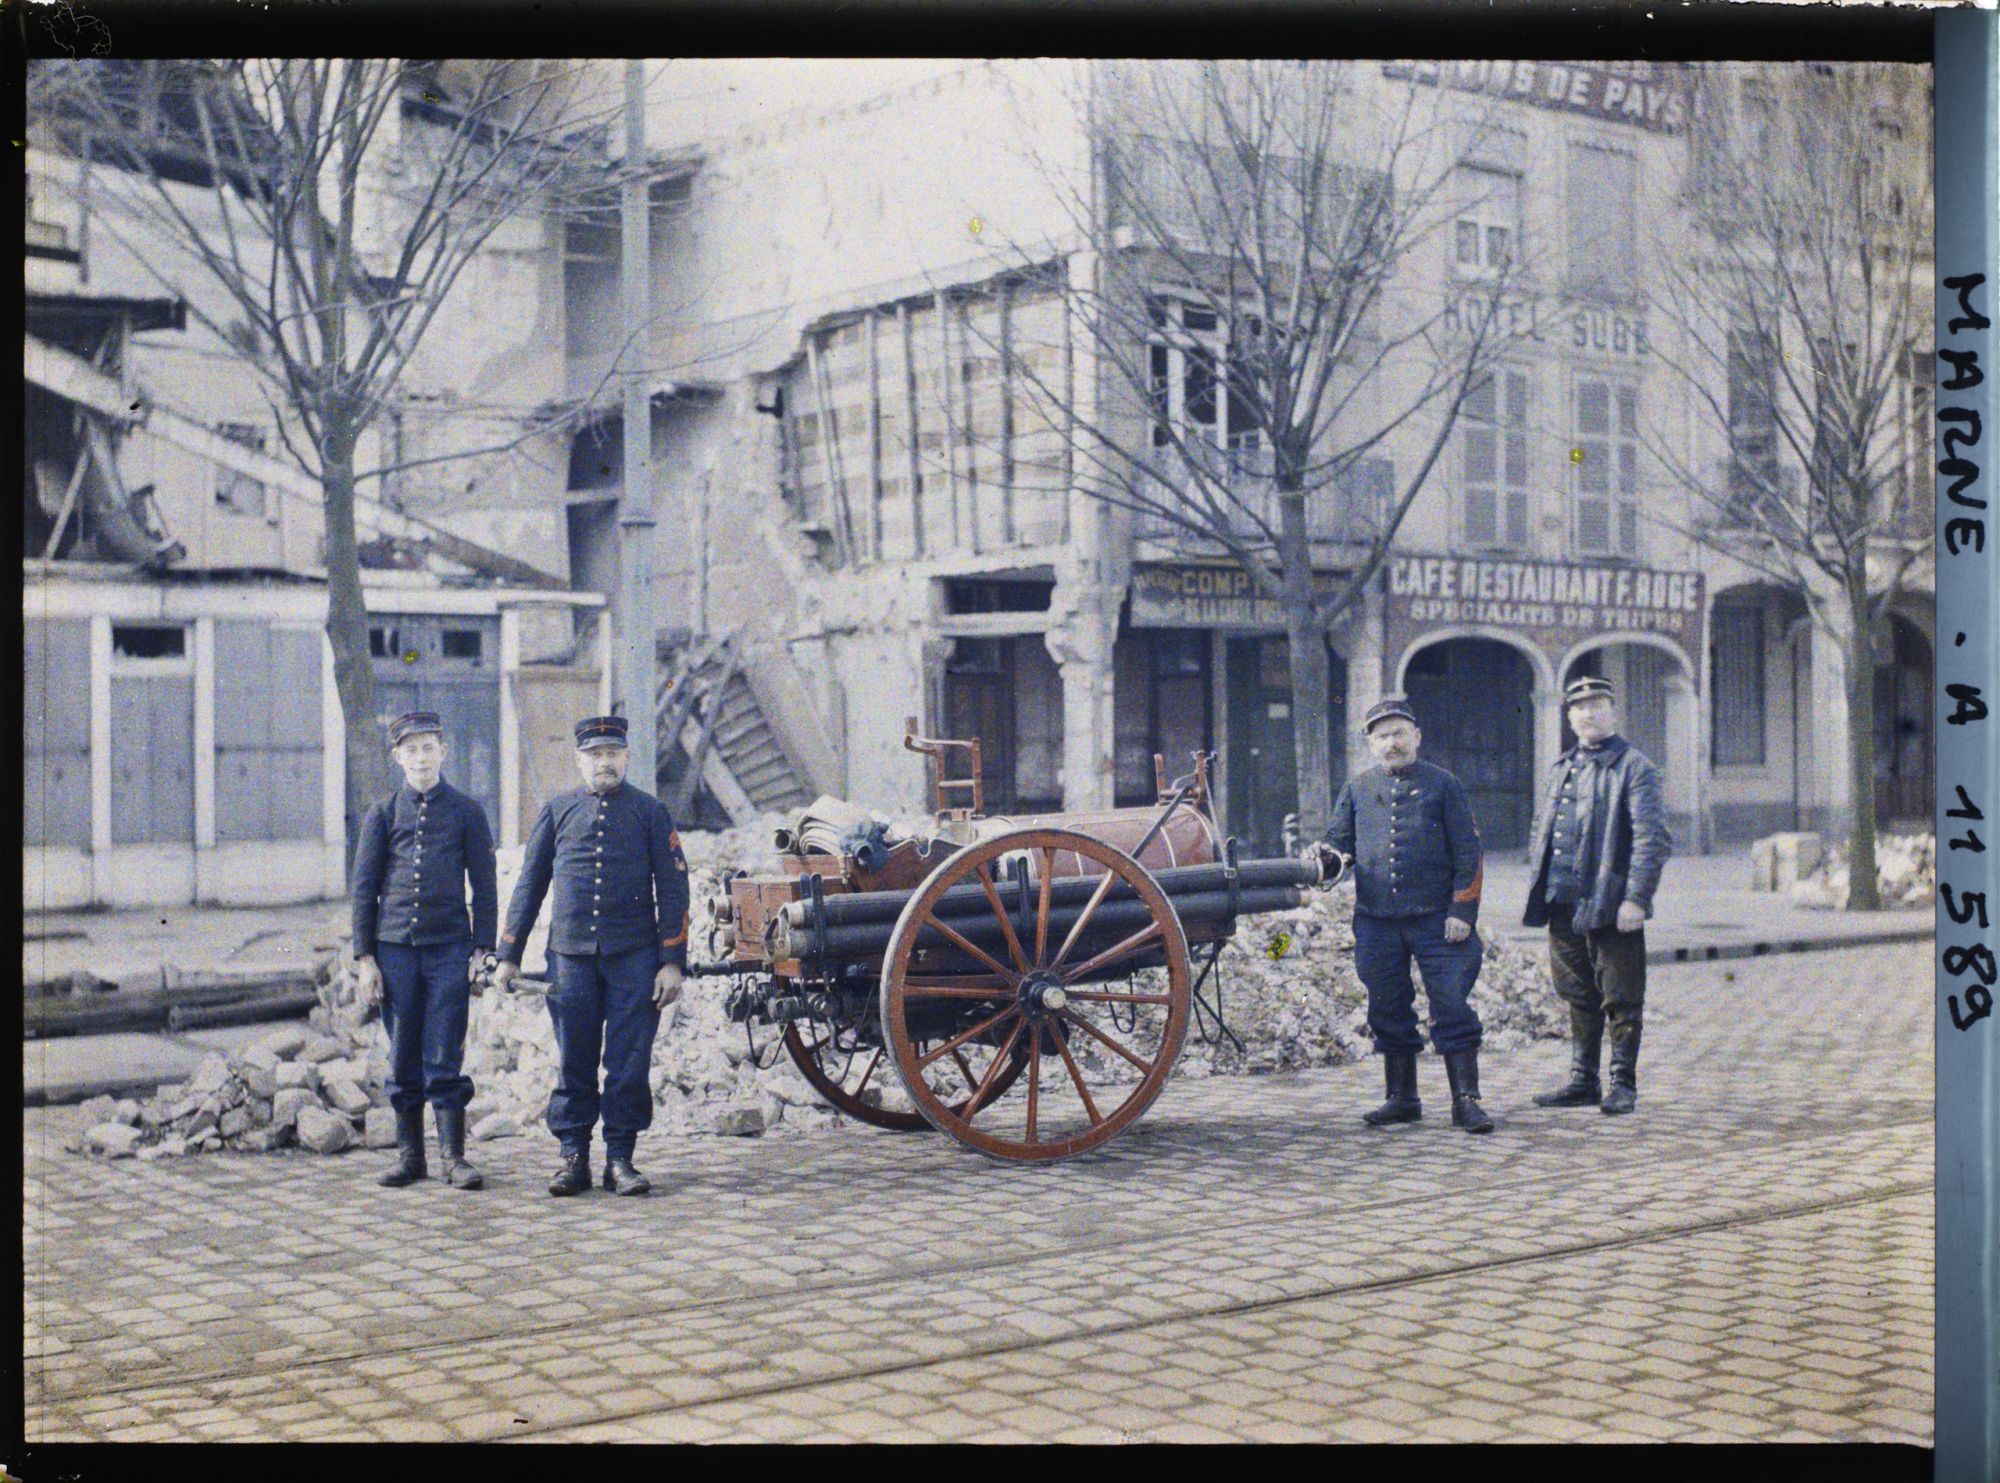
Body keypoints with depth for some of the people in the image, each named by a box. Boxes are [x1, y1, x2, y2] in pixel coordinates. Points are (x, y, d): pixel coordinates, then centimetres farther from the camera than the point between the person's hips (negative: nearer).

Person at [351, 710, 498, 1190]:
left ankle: (453, 1156, 1)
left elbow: (484, 886, 6)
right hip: (395, 950, 2)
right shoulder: (382, 814, 8)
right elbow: (364, 889, 8)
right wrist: (364, 957, 1)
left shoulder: (467, 811, 6)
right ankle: (409, 1156, 14)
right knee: (403, 1060, 5)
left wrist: (482, 951, -2)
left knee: (445, 1060, -4)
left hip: (449, 948, -1)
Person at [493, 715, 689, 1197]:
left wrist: (672, 962, -4)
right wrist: (508, 955, 9)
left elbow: (673, 888, 3)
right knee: (574, 1062, 4)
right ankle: (574, 1158, 12)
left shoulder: (649, 812, 6)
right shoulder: (557, 812, 10)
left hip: (634, 957, -1)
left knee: (629, 1063, 0)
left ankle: (620, 1158, 9)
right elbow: (530, 884, 14)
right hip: (571, 954, 1)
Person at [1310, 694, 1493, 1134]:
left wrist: (1462, 911, -7)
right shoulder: (1357, 790, 13)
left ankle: (1466, 1100, -1)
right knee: (1388, 1011, 9)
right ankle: (1402, 1098, 21)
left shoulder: (1442, 785, 4)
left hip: (1436, 918, -3)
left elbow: (1467, 854, 1)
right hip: (1376, 921, 3)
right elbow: (1339, 839, 19)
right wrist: (1323, 854, -5)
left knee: (1451, 1007, -5)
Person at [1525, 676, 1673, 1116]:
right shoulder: (1561, 768, 17)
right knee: (1579, 998, 13)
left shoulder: (1634, 767, -5)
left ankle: (1622, 1084, 9)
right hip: (1563, 904, 7)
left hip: (1610, 907, -7)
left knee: (1621, 1001, 1)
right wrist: (1539, 885, 15)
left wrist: (1636, 898, -19)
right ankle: (1583, 1081, 21)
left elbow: (1652, 838, -12)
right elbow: (1541, 830, 24)